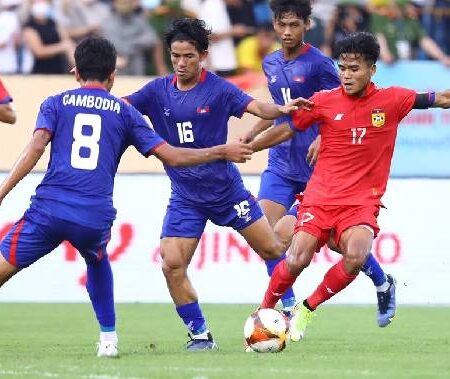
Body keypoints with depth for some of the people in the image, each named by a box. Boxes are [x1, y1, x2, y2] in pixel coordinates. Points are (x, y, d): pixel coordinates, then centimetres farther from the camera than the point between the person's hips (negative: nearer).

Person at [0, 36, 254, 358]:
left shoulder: (56, 103, 14)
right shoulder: (124, 112, 16)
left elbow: (36, 147, -3)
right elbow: (171, 156, 13)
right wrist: (222, 153, 26)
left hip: (50, 208, -2)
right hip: (96, 217, 2)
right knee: (97, 261, 34)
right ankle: (108, 339, 26)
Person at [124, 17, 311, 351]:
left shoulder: (217, 89, -11)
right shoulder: (158, 91, -3)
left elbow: (256, 108, -22)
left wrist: (281, 109, -43)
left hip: (226, 189, -1)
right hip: (185, 197, 2)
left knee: (271, 249, 5)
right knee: (172, 264, -12)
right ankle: (200, 334, 1)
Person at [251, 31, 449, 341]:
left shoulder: (392, 100, 0)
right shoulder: (324, 101, 0)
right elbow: (286, 130, 12)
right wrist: (244, 149, 12)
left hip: (361, 202, 0)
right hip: (320, 197, 0)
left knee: (355, 258, -26)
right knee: (297, 260, -17)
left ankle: (307, 309, -2)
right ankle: (264, 310, 10)